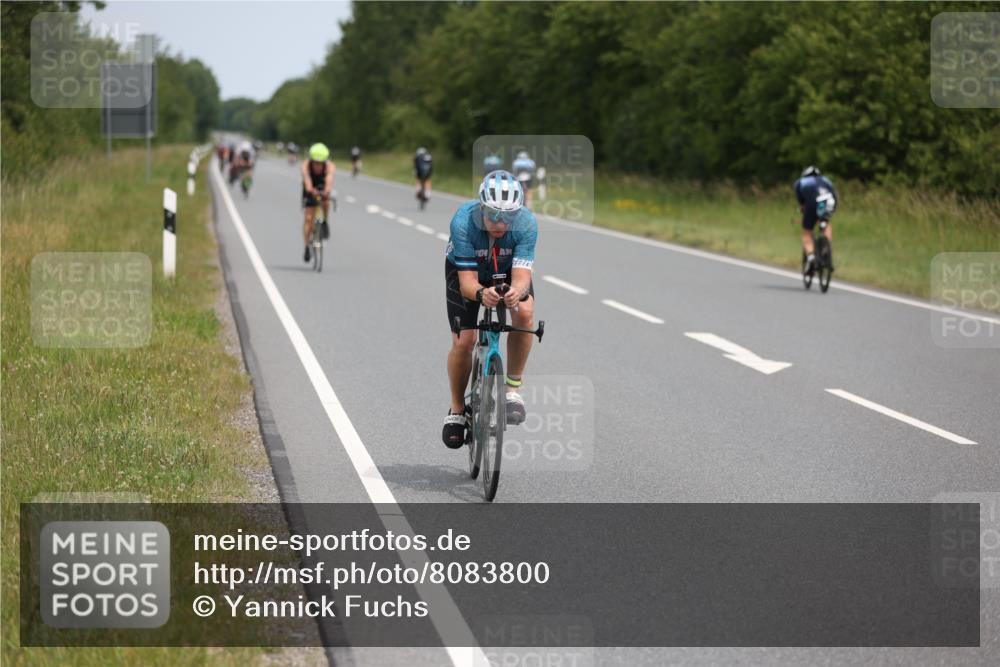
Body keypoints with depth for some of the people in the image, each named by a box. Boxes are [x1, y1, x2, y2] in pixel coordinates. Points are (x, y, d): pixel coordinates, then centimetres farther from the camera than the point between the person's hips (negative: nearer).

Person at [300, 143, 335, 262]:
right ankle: (307, 247, -2)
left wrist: (327, 191, -70)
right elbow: (307, 180, -47)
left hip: (323, 188, 0)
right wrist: (311, 190, -69)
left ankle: (325, 223, -6)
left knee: (326, 202, -34)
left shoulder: (329, 166, -31)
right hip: (310, 191, 0)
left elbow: (329, 180, -49)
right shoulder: (306, 165, -31)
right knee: (309, 218, -11)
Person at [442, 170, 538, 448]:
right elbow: (467, 282, -39)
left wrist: (516, 291, -64)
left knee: (524, 313, -29)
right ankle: (457, 410, 13)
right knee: (463, 342, -12)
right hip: (465, 269, -1)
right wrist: (481, 294, -62)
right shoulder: (463, 222, -38)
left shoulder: (526, 224, -35)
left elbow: (521, 276, -40)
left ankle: (513, 388, -11)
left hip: (508, 269, 1)